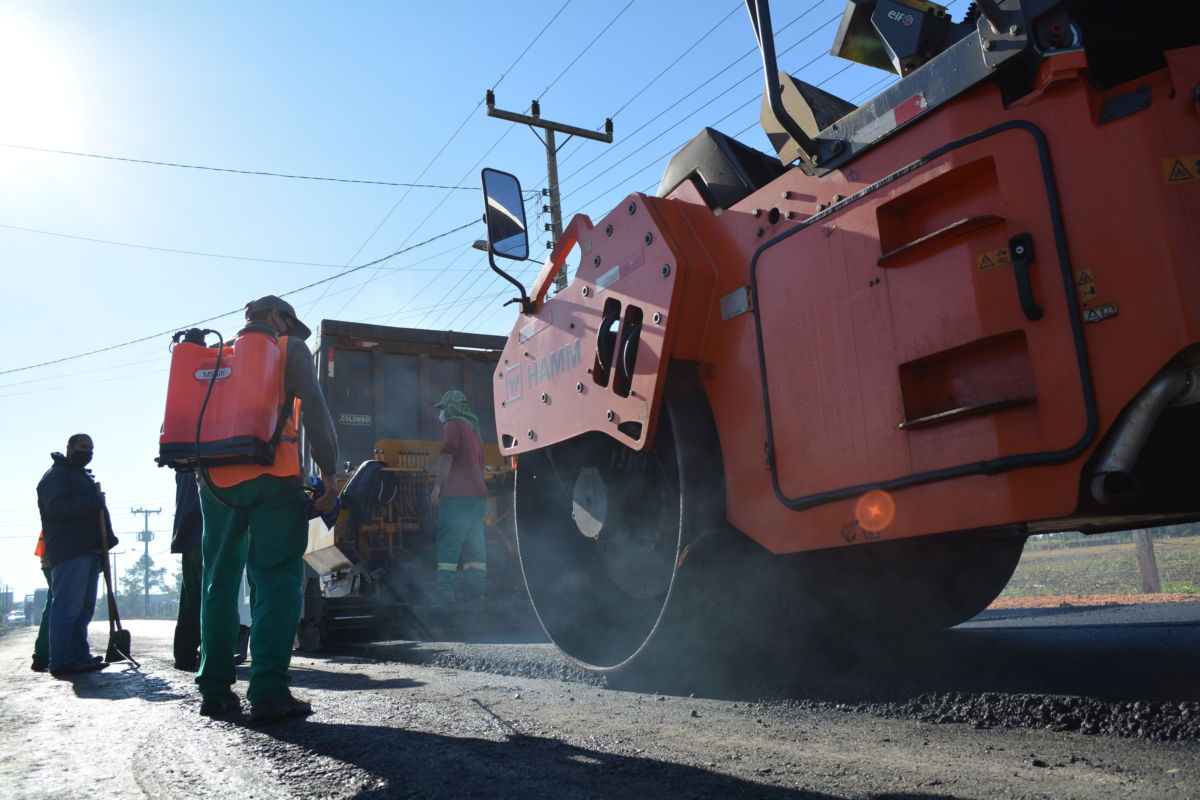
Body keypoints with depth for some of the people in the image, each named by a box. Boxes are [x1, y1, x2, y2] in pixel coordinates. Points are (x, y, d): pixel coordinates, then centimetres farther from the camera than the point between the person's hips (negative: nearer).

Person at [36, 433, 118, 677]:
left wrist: (106, 541, 13)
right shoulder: (57, 474, -2)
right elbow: (56, 507, -18)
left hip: (89, 551, 10)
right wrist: (93, 501, -17)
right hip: (69, 553, -9)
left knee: (84, 607, 9)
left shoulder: (84, 477, 27)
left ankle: (80, 656, 13)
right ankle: (62, 660, -11)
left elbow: (96, 511, 28)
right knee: (67, 607, -12)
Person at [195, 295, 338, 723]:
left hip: (217, 480, 5)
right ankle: (269, 691, -13)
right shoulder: (290, 348, 9)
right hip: (273, 478, -5)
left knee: (219, 581, 11)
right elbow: (313, 405, -5)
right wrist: (328, 472, -6)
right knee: (276, 580, -6)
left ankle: (215, 691, 12)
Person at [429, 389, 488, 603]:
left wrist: (437, 487, -17)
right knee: (474, 543, 5)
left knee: (448, 543, -10)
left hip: (458, 495, -8)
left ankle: (445, 592, -14)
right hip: (479, 495, 9)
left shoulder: (454, 424, 0)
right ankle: (477, 590, 2)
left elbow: (447, 456, -13)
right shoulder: (475, 430, 26)